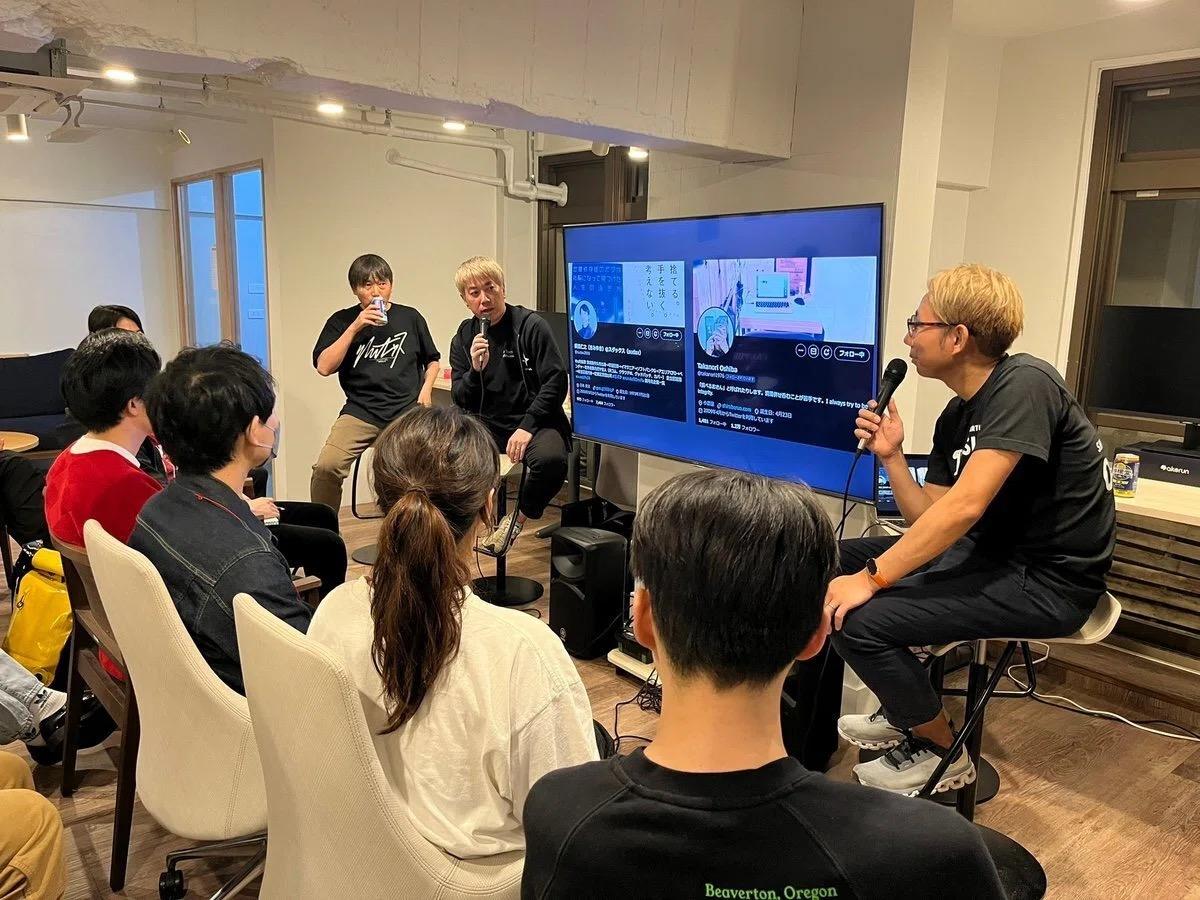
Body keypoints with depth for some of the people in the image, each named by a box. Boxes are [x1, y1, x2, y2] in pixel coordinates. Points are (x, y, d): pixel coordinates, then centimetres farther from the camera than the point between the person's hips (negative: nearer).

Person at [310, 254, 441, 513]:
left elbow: (432, 360, 23)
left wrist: (426, 389, 5)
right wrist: (355, 328, -8)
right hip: (361, 410, 0)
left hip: (408, 409, 0)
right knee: (326, 467, -22)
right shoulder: (342, 321, 9)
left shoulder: (410, 317, 11)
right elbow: (324, 367, -3)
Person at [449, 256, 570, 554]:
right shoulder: (463, 338, 6)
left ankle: (519, 517, -4)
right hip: (488, 425, 4)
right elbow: (460, 401, 5)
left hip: (534, 421, -3)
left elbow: (556, 382, -10)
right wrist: (475, 370, -16)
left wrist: (527, 426, -20)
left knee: (551, 458, -35)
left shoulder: (531, 326, -7)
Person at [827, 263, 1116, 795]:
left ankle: (941, 752, 6)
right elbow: (930, 520, 7)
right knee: (840, 559, 13)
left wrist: (872, 578, -26)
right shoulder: (955, 417, 8)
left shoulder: (1024, 384, -19)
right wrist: (890, 456, -6)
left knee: (857, 619, -21)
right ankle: (906, 715, 26)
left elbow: (965, 505, -28)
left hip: (1047, 580, -10)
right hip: (991, 552, 10)